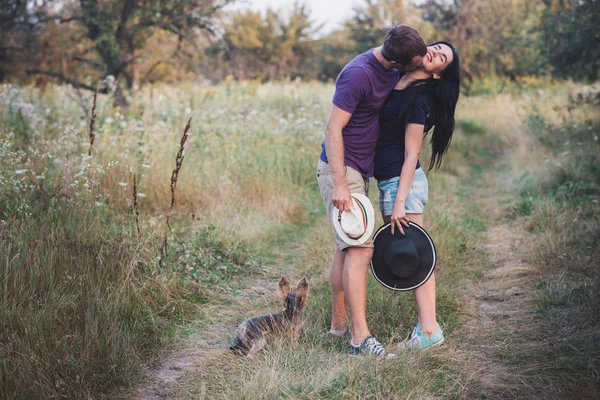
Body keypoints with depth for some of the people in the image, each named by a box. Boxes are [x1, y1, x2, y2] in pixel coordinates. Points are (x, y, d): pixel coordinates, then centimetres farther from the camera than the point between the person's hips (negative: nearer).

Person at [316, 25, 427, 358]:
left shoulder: (392, 70, 5)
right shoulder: (358, 74, -21)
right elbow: (333, 129, -22)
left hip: (358, 171, 10)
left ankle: (338, 324, 22)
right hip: (341, 171, -9)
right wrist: (339, 185, -26)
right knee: (360, 249, -16)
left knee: (346, 248, 13)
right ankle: (360, 338, -17)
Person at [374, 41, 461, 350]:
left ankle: (429, 330, 2)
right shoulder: (396, 80, 10)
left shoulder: (419, 100, -14)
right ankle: (426, 325, 16)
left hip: (402, 182, -9)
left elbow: (411, 155, -15)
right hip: (388, 180, 9)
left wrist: (400, 203, -16)